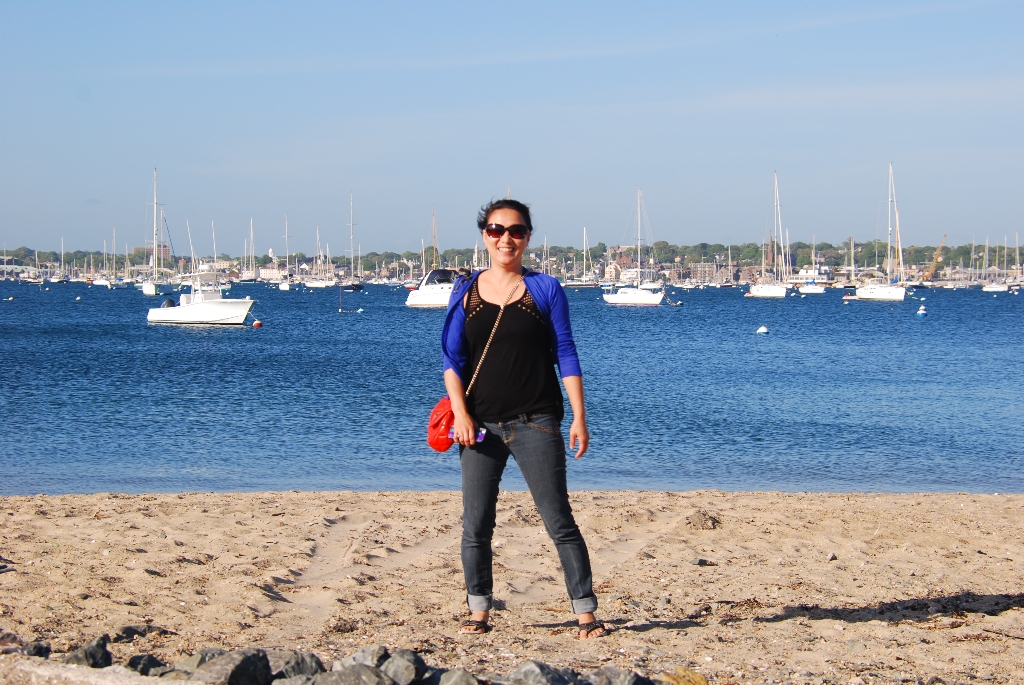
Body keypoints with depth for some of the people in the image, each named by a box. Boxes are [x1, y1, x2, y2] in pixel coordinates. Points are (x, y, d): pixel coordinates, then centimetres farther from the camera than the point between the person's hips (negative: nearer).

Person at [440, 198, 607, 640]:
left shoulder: (545, 289, 4)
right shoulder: (466, 292, 8)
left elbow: (565, 354, 4)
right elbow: (452, 358, 6)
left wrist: (579, 416, -3)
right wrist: (460, 412, -7)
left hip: (535, 422, -2)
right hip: (481, 425, 2)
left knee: (559, 521, -5)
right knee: (476, 525, 4)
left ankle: (586, 612, -2)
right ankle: (478, 611, 16)